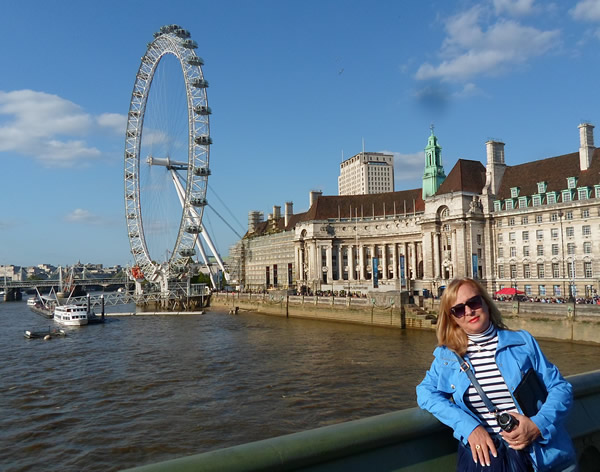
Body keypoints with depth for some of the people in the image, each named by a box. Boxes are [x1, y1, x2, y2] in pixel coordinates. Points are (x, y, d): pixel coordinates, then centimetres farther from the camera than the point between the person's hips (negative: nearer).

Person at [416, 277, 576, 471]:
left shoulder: (523, 341, 8)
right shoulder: (447, 355, 9)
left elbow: (560, 388, 7)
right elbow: (426, 392, 0)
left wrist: (538, 425, -11)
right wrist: (470, 427, -13)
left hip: (539, 450, 2)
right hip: (483, 447, -2)